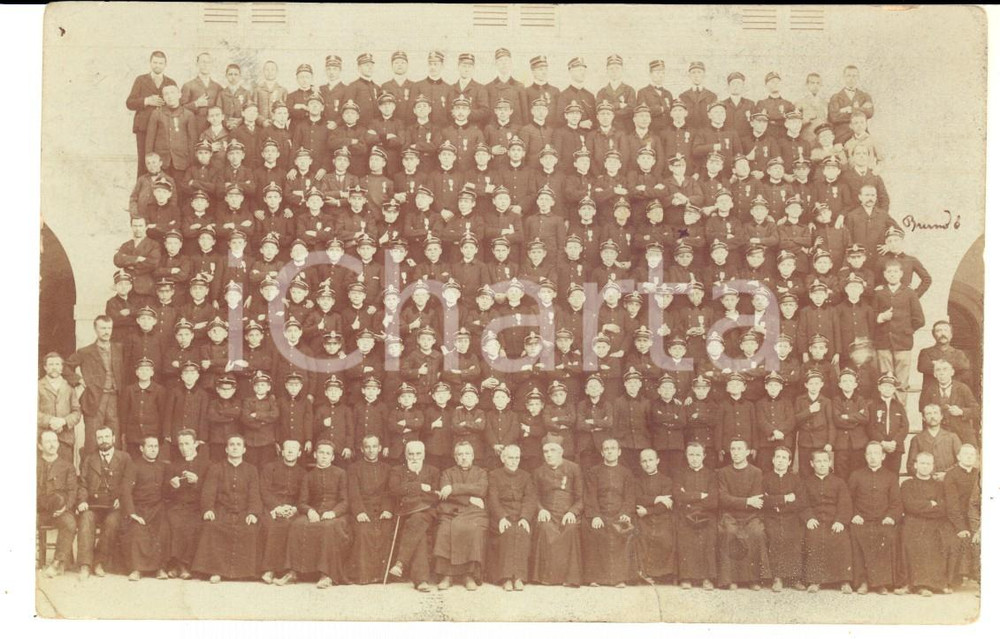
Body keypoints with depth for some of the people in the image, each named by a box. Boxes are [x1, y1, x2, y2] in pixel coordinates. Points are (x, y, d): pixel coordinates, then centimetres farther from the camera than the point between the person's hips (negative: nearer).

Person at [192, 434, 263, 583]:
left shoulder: (251, 470, 16)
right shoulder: (216, 469, 14)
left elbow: (254, 494, 5)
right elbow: (208, 492, 2)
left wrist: (253, 513, -14)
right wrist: (208, 509, -18)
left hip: (244, 513, 0)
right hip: (222, 512, 0)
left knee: (251, 529, -32)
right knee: (210, 526, -32)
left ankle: (243, 570, -19)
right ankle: (215, 570, -26)